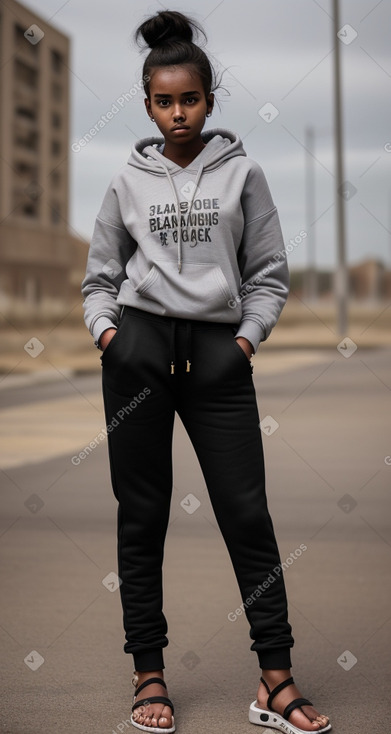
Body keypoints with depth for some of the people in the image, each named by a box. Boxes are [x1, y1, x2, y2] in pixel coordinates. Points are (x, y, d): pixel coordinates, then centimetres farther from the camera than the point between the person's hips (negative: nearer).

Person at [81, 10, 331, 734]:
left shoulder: (242, 172, 10)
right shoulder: (128, 181, 13)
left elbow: (270, 274, 9)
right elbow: (100, 278, 16)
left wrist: (247, 338, -4)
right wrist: (106, 329, -2)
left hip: (219, 353, -1)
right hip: (138, 346, 1)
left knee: (248, 511, -4)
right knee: (142, 515, 3)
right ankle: (149, 675, 13)